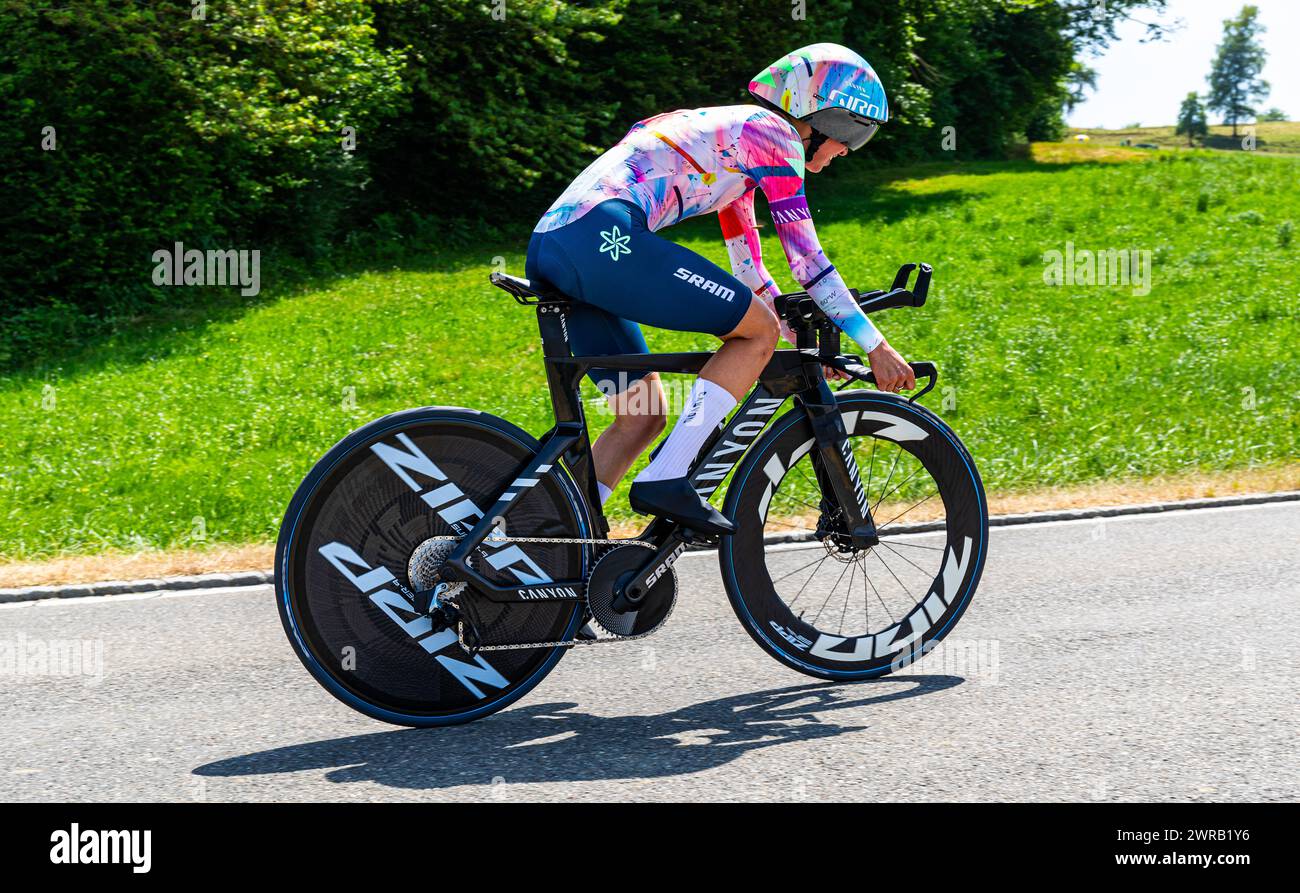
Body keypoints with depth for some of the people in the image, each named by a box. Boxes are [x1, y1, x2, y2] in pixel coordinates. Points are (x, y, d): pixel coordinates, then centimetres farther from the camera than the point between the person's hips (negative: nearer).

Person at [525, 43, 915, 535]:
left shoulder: (730, 135, 33)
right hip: (602, 235, -10)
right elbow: (805, 259, 2)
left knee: (643, 414, 16)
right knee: (759, 329, -2)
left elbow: (749, 271, 38)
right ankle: (666, 480, -10)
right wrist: (876, 347, 7)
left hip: (546, 246, 10)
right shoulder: (772, 133, 5)